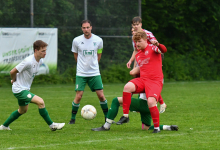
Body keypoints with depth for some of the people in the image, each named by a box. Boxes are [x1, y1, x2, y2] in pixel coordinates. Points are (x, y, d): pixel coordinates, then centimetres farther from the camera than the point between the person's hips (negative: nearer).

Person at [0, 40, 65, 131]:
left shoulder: (40, 61, 1)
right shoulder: (28, 61, -27)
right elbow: (12, 72, -21)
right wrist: (14, 80, 0)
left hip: (25, 89, 10)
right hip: (19, 90, -10)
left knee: (23, 110, 25)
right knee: (40, 102, -20)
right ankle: (51, 125, -11)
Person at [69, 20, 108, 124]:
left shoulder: (98, 40, -2)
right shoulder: (76, 41, -5)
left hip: (95, 73, 1)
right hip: (81, 73, -1)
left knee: (101, 95, -2)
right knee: (78, 96, -9)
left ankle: (107, 117, 13)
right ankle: (73, 118, 6)